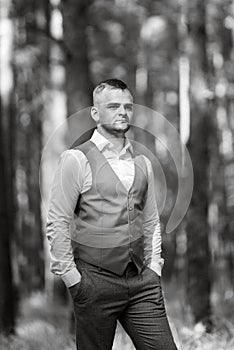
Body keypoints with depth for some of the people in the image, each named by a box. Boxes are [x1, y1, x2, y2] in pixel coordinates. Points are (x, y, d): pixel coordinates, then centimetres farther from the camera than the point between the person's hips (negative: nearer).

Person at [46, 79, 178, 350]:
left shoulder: (142, 164, 13)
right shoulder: (76, 160, -5)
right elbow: (57, 223, -7)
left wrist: (154, 268, 11)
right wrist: (72, 278, -10)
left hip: (143, 282, 5)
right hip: (95, 283, -5)